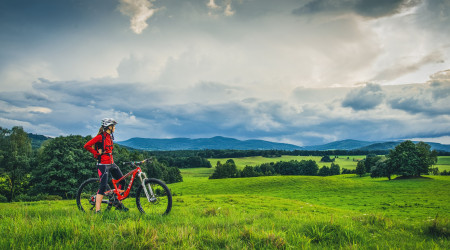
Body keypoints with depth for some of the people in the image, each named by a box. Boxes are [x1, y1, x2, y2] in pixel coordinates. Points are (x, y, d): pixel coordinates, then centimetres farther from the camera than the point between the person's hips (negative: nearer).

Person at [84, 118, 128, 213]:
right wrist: (97, 153, -12)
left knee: (122, 181, 10)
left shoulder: (110, 137, 12)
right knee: (103, 186, -11)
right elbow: (87, 146, -19)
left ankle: (118, 203, 22)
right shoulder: (100, 137, -13)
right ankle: (97, 210, -5)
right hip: (103, 165, -9)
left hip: (111, 164, 9)